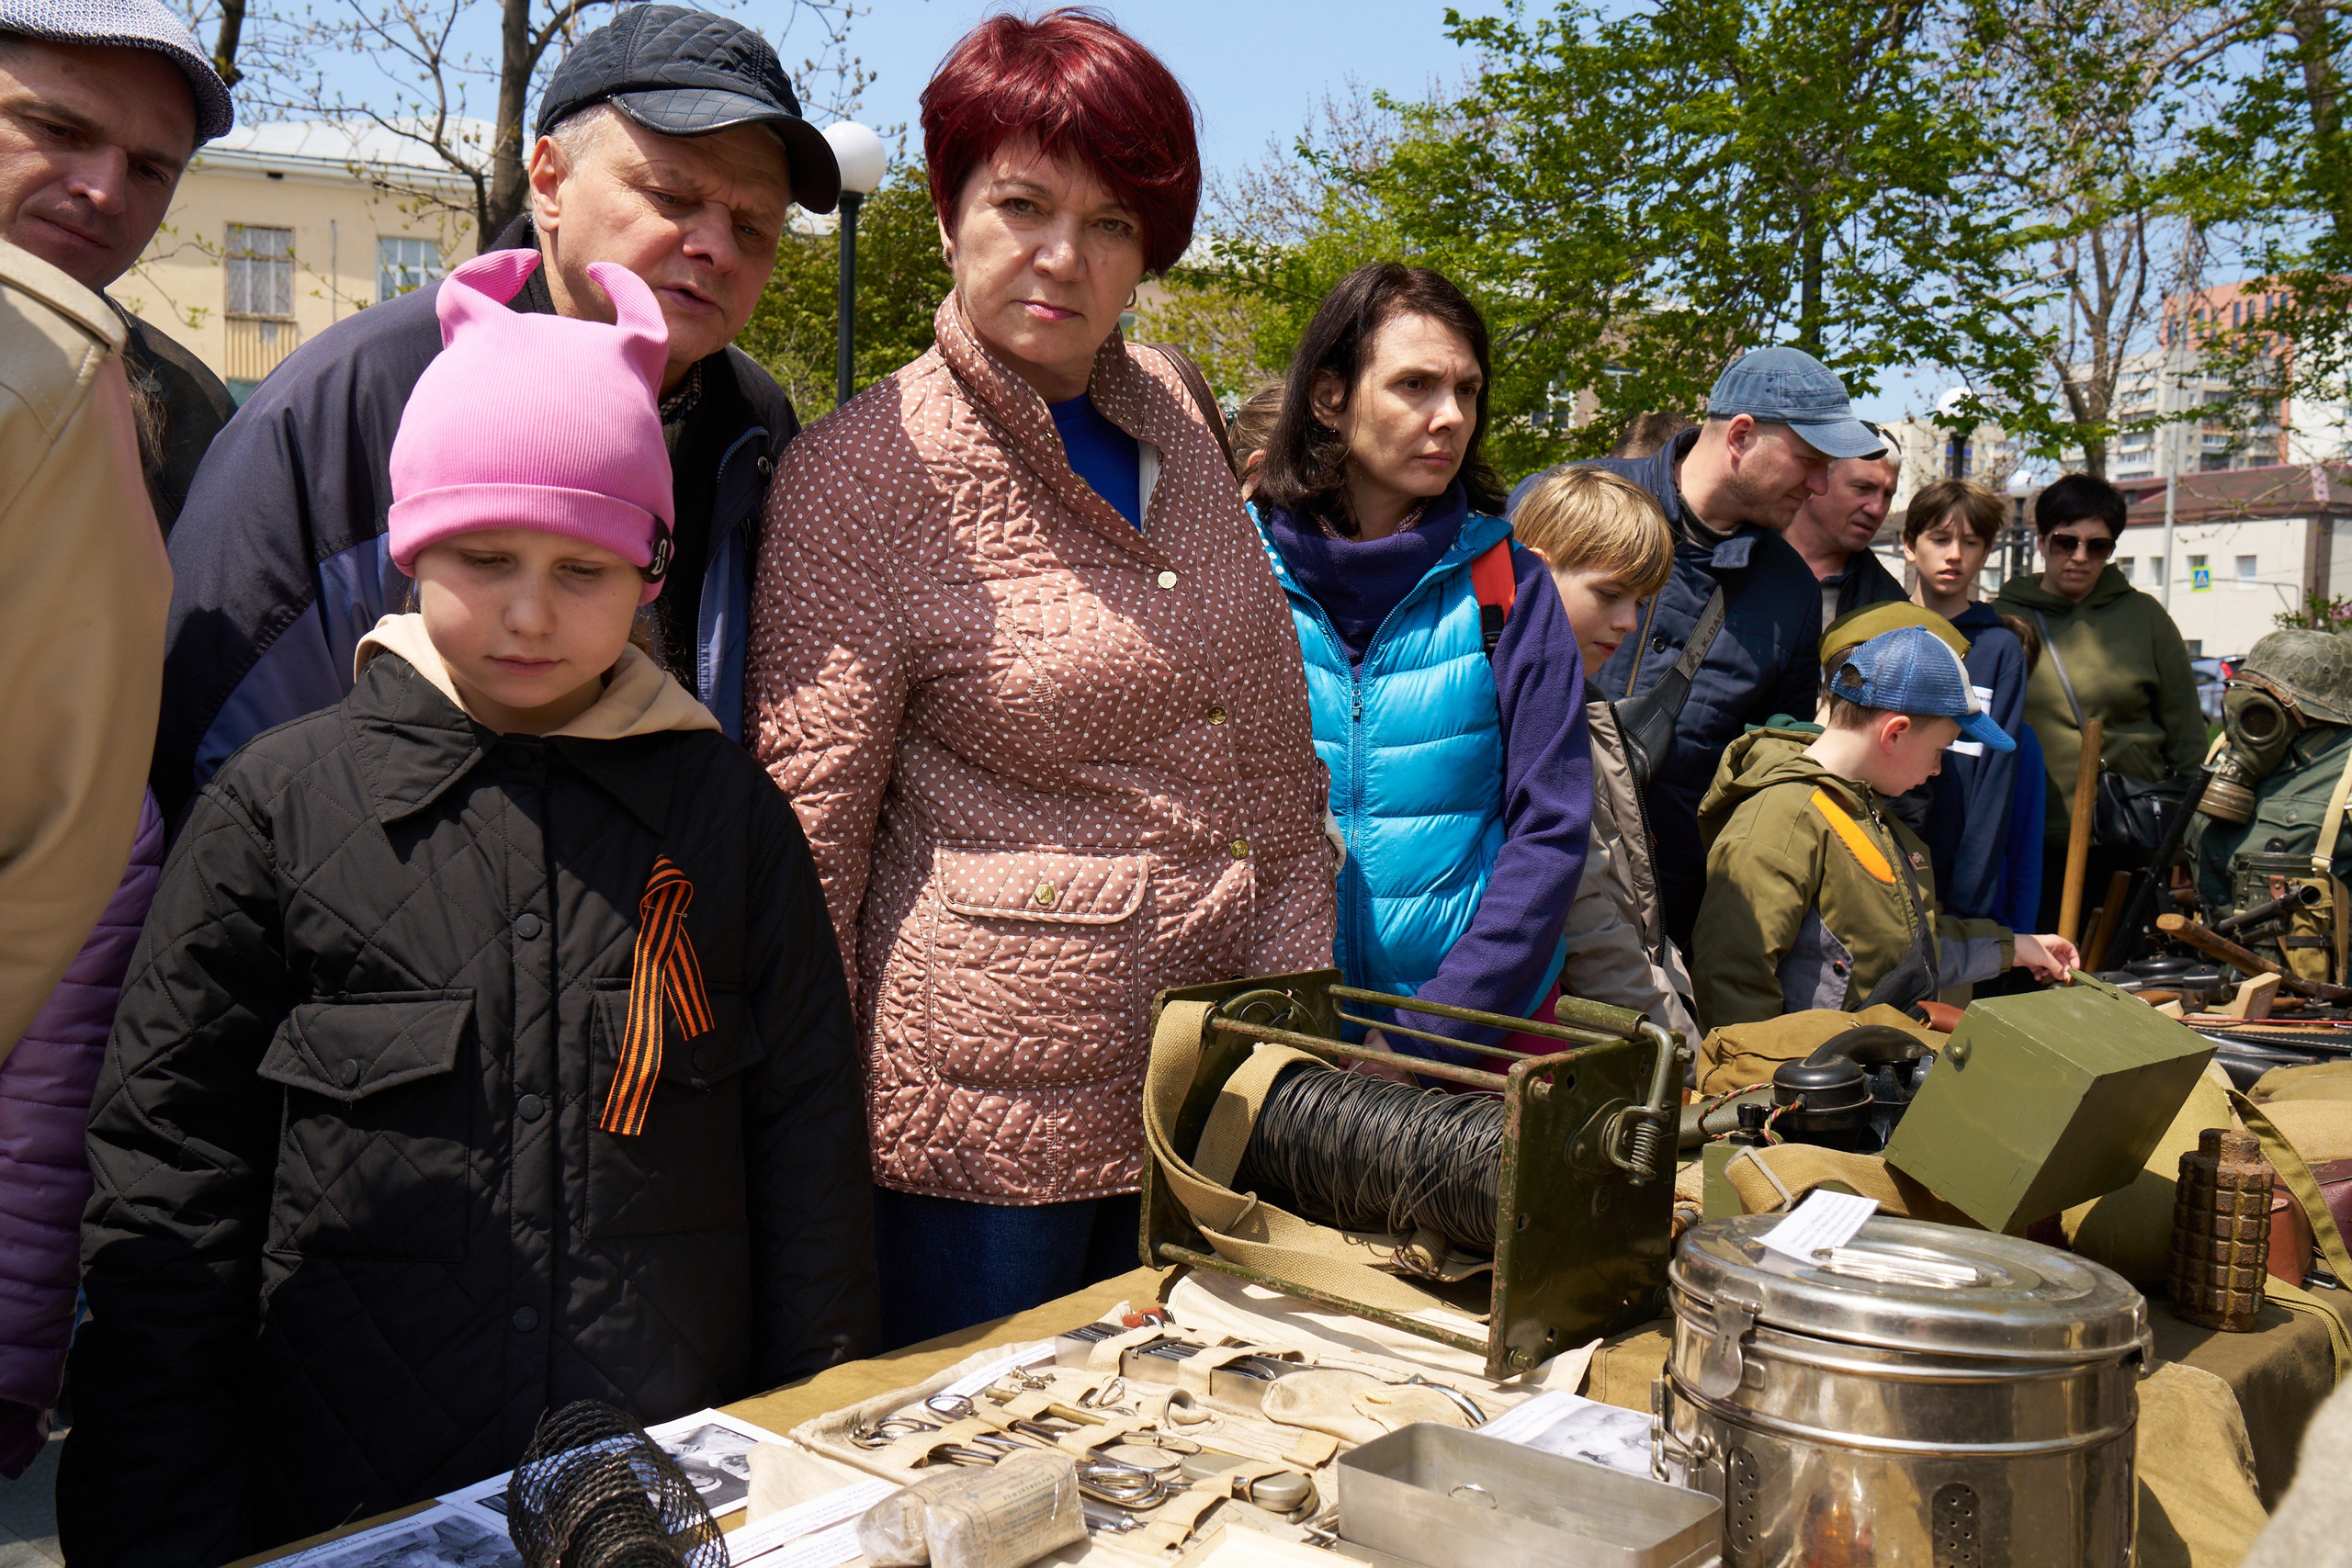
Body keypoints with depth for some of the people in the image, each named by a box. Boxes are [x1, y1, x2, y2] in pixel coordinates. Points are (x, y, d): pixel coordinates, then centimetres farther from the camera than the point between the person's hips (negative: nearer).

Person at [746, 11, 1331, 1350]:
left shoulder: (1173, 411, 5)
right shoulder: (859, 476, -13)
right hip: (992, 1103, -6)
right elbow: (808, 829, -11)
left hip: (1213, 1076, 6)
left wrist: (1302, 1003, 12)